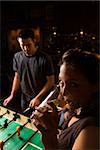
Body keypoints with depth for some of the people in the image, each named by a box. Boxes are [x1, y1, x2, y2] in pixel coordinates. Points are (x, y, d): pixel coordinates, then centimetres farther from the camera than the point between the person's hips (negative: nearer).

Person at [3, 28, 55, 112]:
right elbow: (17, 77, 7)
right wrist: (12, 95, 0)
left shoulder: (45, 58, -19)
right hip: (25, 99, 4)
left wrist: (37, 98, -17)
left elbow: (51, 81, -14)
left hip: (42, 100, -4)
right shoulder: (17, 57, -4)